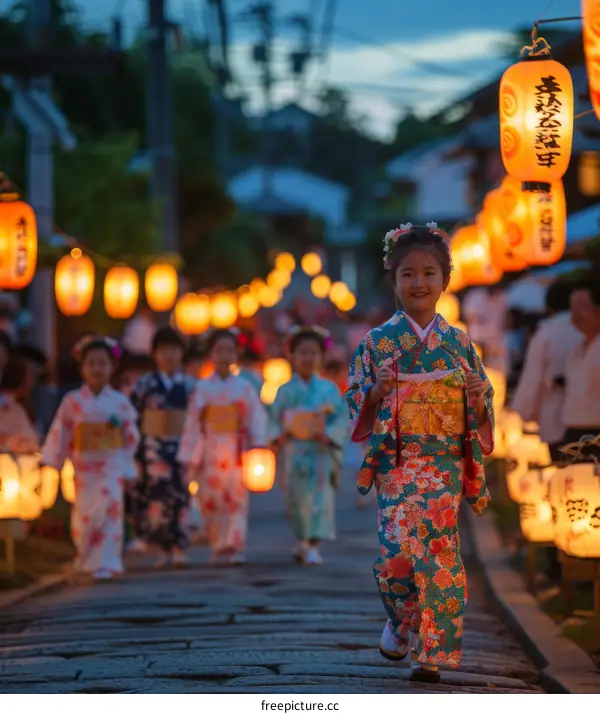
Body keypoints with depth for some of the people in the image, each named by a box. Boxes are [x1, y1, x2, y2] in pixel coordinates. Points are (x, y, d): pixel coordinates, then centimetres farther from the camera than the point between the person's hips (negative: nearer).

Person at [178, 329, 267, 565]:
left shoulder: (245, 388, 4)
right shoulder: (202, 388, 4)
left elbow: (257, 421, 0)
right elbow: (193, 424, 2)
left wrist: (257, 448, -11)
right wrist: (191, 457, -1)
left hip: (237, 454, -1)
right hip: (210, 454, 1)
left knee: (237, 500, -7)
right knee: (211, 502, 2)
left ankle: (234, 546, -7)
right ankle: (218, 548, 12)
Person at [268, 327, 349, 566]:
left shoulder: (329, 389, 2)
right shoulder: (285, 391, 6)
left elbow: (342, 419, -1)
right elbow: (275, 420, 7)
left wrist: (328, 435, -17)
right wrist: (278, 436, -13)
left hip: (321, 453, -2)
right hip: (293, 454, 2)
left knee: (319, 497, -10)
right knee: (296, 499, 7)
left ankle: (312, 545, -11)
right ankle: (303, 540, 26)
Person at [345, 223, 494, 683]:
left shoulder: (458, 343, 7)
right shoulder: (378, 342, 3)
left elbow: (480, 415, 12)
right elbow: (357, 407, 7)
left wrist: (478, 399, -10)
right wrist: (377, 392, -13)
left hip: (446, 462, 1)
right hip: (396, 461, -1)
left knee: (438, 550, -7)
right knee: (397, 550, -12)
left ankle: (431, 651, 3)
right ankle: (402, 622, 18)